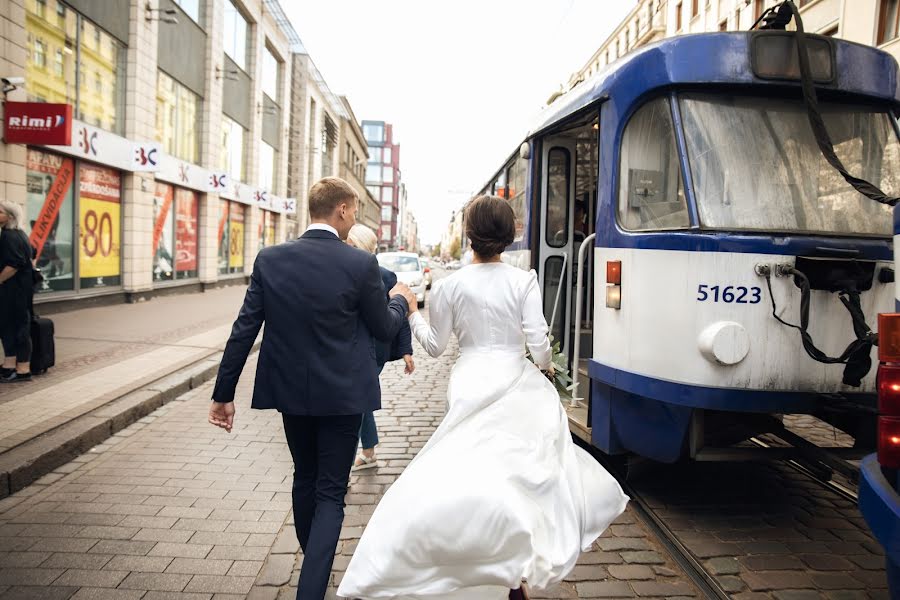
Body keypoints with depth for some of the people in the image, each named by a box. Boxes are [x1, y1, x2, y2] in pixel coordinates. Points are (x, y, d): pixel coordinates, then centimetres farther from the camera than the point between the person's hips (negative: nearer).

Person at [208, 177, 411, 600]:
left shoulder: (269, 260, -6)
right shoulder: (361, 265, -15)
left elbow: (243, 331, -5)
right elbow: (384, 329, -3)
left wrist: (223, 393, 3)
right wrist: (398, 300, 19)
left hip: (290, 391, 4)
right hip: (342, 394, -4)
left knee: (305, 479, 23)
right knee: (330, 493, 8)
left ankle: (314, 564, 43)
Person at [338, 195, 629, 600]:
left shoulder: (450, 286, -3)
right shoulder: (523, 281, -5)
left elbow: (435, 345, 4)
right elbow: (538, 341, -7)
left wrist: (411, 313, 20)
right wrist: (544, 366, 15)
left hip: (471, 385, 0)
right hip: (518, 386, 1)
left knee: (473, 472, 9)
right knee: (519, 472, 13)